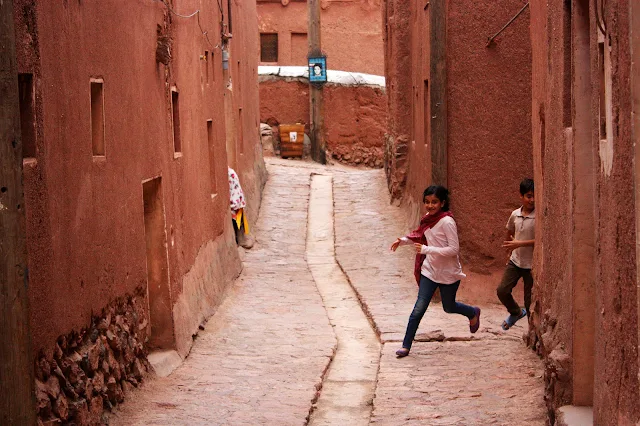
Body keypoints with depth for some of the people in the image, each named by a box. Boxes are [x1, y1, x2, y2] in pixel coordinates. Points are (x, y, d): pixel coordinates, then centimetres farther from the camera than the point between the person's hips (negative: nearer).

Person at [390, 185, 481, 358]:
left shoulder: (447, 222, -22)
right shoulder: (428, 218, 0)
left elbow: (454, 249, -25)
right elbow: (420, 236, 20)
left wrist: (426, 249, -30)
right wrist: (403, 240, 2)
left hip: (448, 273, -5)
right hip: (429, 270, 5)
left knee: (449, 307, 18)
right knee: (419, 309, -4)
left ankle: (473, 313, 50)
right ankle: (406, 346, 1)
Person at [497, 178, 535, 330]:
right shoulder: (515, 215, 2)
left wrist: (520, 244, -23)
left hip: (531, 264, -5)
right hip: (515, 261, 5)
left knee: (530, 300, -1)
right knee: (502, 290, -4)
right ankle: (516, 313, 24)